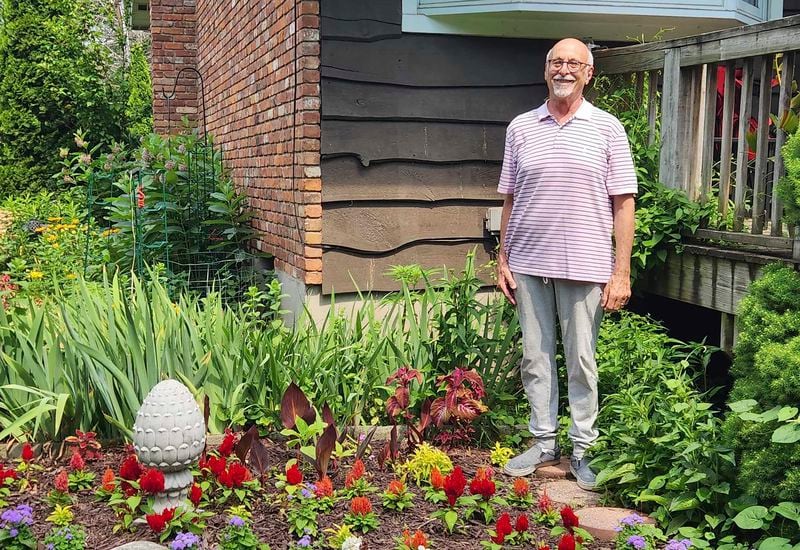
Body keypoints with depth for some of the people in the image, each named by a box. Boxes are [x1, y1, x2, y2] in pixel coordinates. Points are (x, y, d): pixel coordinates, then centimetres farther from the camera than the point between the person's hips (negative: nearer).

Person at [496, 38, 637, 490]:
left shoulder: (607, 128, 1)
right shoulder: (521, 128, 9)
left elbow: (623, 204, -1)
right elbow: (509, 200, 13)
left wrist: (621, 272, -7)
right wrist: (503, 259, 7)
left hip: (584, 265, -3)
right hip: (528, 263, 3)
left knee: (582, 362, 5)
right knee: (535, 358, 9)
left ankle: (583, 449, 17)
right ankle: (544, 443, 22)